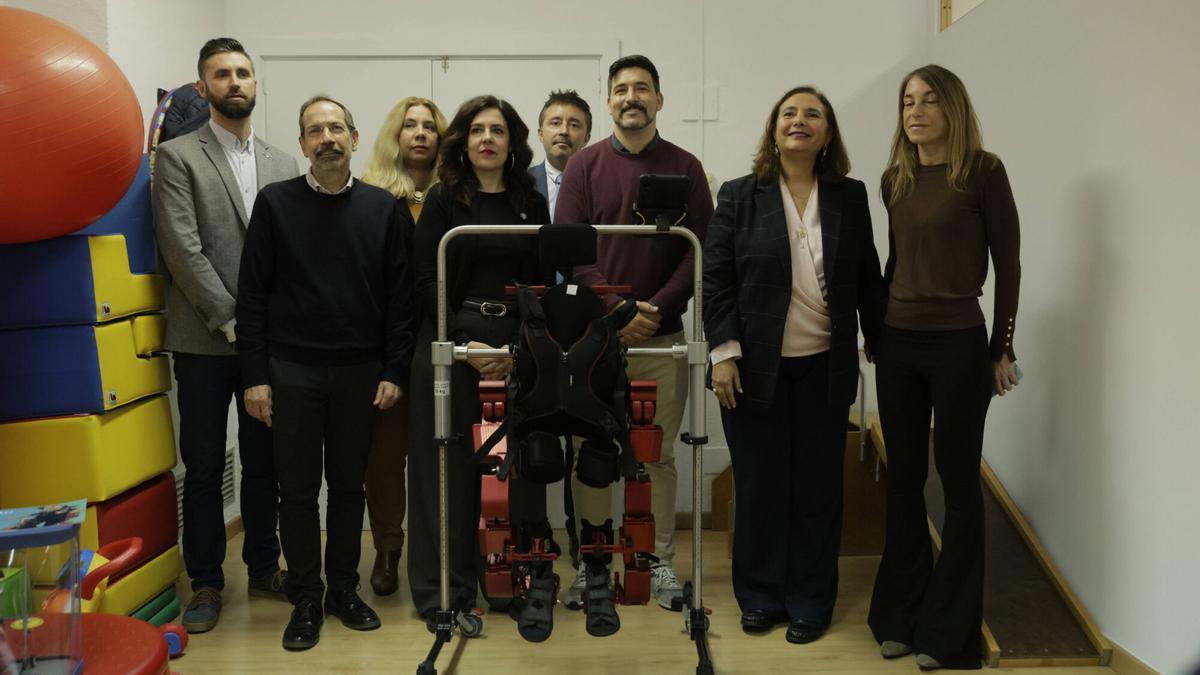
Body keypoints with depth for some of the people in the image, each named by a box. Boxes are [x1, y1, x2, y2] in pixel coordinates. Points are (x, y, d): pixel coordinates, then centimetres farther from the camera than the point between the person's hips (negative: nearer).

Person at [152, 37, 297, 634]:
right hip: (204, 339, -3)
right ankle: (205, 582, 18)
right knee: (204, 467, 6)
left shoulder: (283, 165, 11)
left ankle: (263, 567, 25)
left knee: (264, 462, 11)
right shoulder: (177, 157, 0)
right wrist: (231, 318, -13)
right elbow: (183, 249, -9)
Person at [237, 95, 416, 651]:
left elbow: (400, 294, 3)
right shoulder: (275, 203, 1)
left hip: (360, 372, 1)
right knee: (298, 488, 5)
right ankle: (305, 599, 18)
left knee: (348, 485, 10)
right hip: (291, 370, -1)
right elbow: (253, 293, -1)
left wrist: (394, 370, -3)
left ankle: (344, 589, 25)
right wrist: (255, 375, -6)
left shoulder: (383, 208, 3)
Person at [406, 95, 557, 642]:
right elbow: (426, 279, -3)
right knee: (450, 469, 2)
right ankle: (445, 592, 15)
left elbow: (545, 284, 8)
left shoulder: (532, 203, 11)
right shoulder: (444, 199, 4)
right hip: (451, 344, -2)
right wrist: (465, 344, -12)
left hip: (518, 349, 2)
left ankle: (530, 586, 12)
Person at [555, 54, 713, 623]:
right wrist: (615, 308, -13)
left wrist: (658, 309, -12)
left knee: (659, 454, 6)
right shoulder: (583, 165, 5)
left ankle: (660, 561, 18)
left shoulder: (685, 167, 6)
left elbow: (699, 249, 1)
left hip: (661, 337, 0)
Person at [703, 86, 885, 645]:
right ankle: (760, 597, 24)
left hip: (824, 368, 2)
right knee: (759, 485, 7)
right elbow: (717, 278, -3)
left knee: (818, 487, 8)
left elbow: (868, 278, 9)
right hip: (755, 366, -1)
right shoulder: (739, 196, 1)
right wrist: (724, 351, -11)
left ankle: (810, 603, 23)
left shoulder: (850, 197, 6)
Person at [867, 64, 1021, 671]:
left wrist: (1001, 348, -4)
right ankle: (900, 614, 23)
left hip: (959, 345, -5)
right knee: (903, 478, 10)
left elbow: (1007, 264, -4)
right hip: (897, 344, 5)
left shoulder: (982, 171, -6)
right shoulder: (895, 179, 8)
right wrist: (877, 326, 13)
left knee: (957, 481, 4)